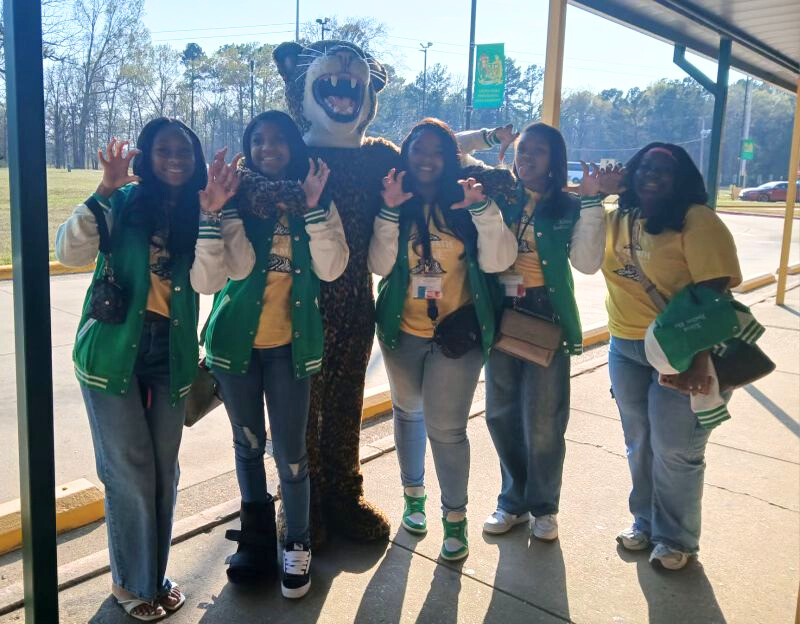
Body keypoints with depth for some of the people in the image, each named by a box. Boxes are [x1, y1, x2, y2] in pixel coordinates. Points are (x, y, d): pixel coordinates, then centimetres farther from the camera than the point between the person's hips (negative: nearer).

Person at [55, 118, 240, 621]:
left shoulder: (196, 212, 5)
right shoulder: (124, 202, -3)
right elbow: (69, 252, -16)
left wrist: (210, 213, -21)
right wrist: (105, 190, -24)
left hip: (171, 357, 3)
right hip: (114, 351, -3)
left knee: (165, 470, 11)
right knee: (130, 472, 2)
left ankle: (156, 574, 30)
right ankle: (132, 583, 22)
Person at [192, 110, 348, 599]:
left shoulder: (317, 202, 1)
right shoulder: (236, 200, -2)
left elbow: (331, 269, -13)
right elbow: (212, 275, -15)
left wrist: (313, 208, -19)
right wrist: (223, 210, -25)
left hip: (290, 344, -1)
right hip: (236, 339, 1)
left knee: (290, 451, 3)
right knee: (249, 445, 15)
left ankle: (298, 545, 22)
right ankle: (257, 539, 32)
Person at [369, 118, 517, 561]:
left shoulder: (465, 202, -4)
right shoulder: (394, 203, -1)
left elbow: (496, 262, -15)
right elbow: (380, 266, -12)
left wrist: (482, 209, -25)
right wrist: (390, 211, -20)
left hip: (457, 333, -3)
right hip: (403, 332, 3)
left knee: (446, 427, -5)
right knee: (408, 413, 18)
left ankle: (455, 516, 14)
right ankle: (413, 494, 39)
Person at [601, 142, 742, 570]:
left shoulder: (697, 221, -14)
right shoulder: (617, 220, 6)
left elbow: (714, 292, -19)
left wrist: (698, 359, -25)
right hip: (625, 347, 6)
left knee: (674, 450, 4)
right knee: (639, 444, 17)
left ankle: (676, 539, 24)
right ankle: (644, 523, 36)